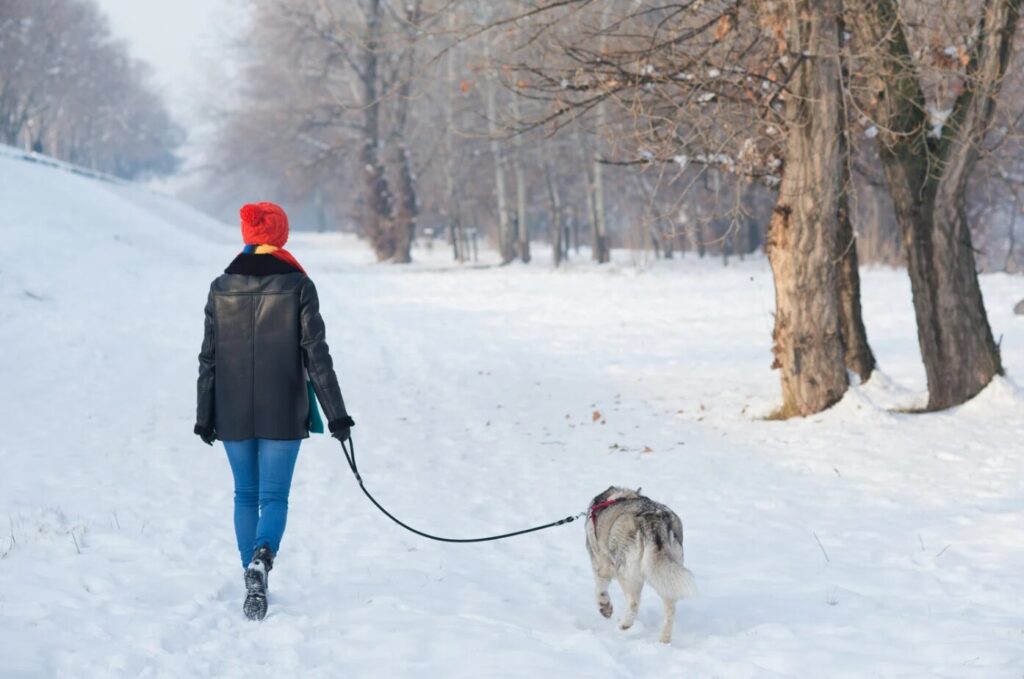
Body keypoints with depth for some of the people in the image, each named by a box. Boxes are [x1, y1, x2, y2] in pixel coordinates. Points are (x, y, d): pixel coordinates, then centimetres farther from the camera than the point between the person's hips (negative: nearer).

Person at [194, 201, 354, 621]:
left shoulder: (221, 287, 1)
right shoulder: (297, 286, -6)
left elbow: (208, 358, 3)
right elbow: (316, 355, -7)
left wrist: (205, 416, 11)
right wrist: (336, 413, -4)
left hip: (233, 414, 2)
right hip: (282, 414, -2)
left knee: (246, 496, 15)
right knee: (274, 497, 1)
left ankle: (252, 578, 17)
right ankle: (261, 558, -27)